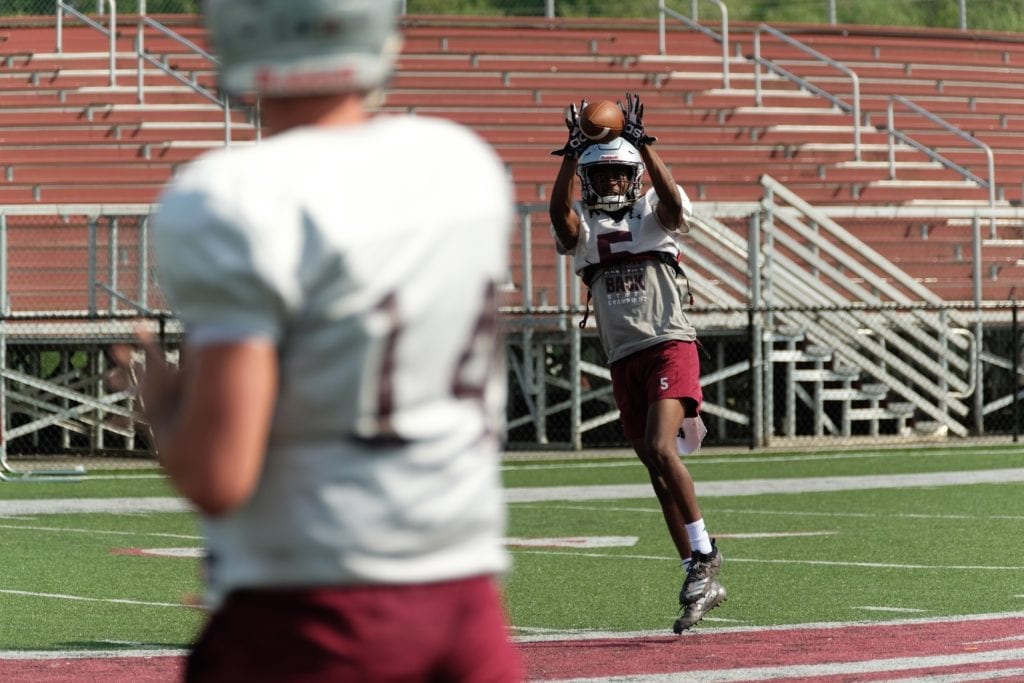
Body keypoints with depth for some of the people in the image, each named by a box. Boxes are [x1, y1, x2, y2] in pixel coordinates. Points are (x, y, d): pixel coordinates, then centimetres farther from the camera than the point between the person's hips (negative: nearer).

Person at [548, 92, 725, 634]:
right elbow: (559, 210, -13)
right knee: (657, 469, 6)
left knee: (660, 449, -23)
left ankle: (704, 554, -10)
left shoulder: (654, 216, 4)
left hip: (670, 346, -4)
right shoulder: (583, 228, 9)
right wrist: (573, 152, -21)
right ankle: (701, 580, 11)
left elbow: (671, 199, -20)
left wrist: (640, 142, -23)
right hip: (624, 360, 4)